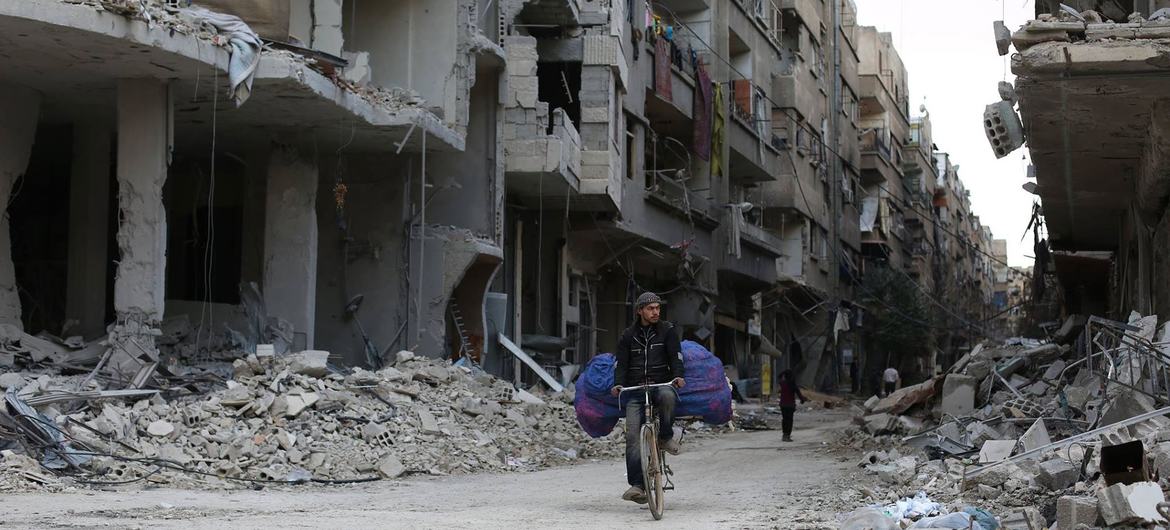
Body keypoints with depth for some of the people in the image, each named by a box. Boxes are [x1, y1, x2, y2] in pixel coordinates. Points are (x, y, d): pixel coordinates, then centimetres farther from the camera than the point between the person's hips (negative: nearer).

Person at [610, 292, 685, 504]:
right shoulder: (628, 336, 13)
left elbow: (676, 356, -1)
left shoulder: (668, 330, 8)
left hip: (661, 384, -1)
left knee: (667, 396, -40)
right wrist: (618, 384, -13)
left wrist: (678, 376, -22)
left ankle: (666, 436, -12)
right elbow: (620, 363, 7)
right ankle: (637, 485, -21)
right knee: (632, 433, -17)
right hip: (635, 391, 1)